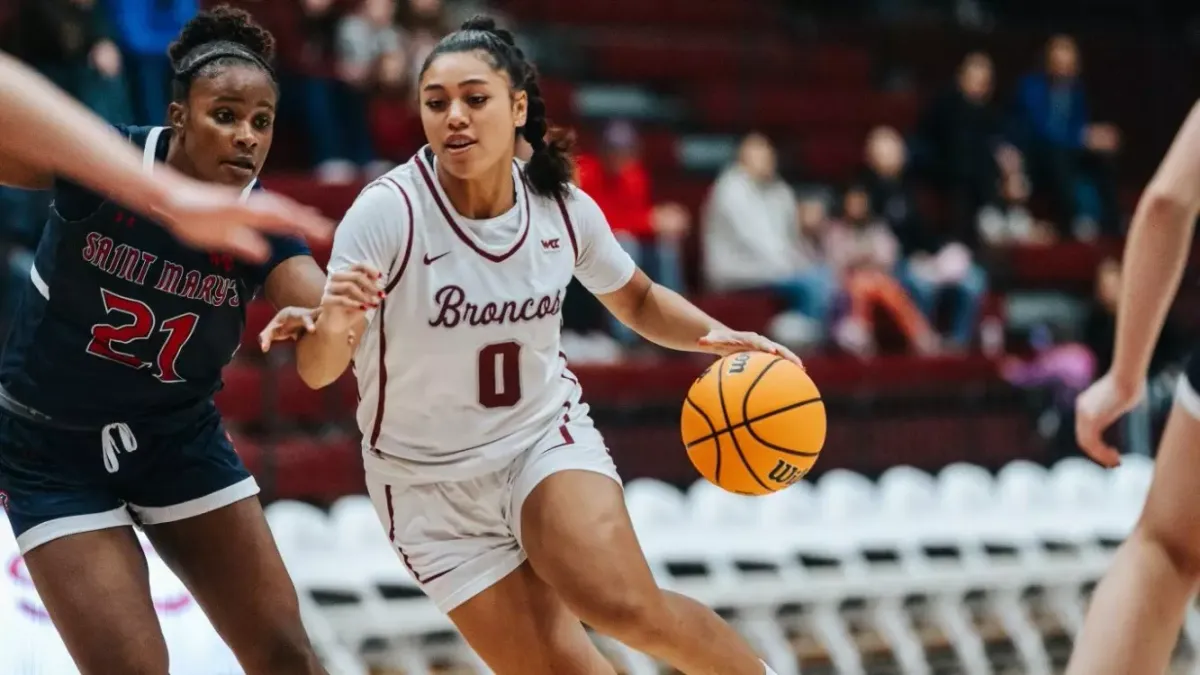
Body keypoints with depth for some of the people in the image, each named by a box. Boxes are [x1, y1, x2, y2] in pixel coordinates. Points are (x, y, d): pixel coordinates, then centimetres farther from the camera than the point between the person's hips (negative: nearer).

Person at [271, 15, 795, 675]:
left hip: (547, 436, 1)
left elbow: (637, 300, 11)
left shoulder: (562, 206, -9)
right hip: (432, 484, -1)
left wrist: (714, 335, -7)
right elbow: (316, 371, -22)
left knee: (626, 607, -26)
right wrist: (332, 328, -45)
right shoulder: (388, 211, -20)